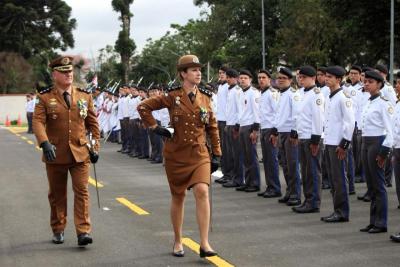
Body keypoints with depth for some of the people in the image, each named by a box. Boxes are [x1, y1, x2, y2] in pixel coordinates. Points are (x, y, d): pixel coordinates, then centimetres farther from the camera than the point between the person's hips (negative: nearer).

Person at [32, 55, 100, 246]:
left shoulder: (85, 96, 6)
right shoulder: (45, 98, -2)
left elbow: (93, 123, 11)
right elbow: (38, 122, -14)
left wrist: (95, 147, 6)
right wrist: (45, 143, -29)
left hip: (80, 153, 1)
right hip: (55, 155, -1)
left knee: (81, 191, -7)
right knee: (57, 194, 11)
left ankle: (83, 232, -7)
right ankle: (58, 230, 25)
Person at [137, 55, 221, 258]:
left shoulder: (205, 97, 3)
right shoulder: (173, 96, -6)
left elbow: (212, 127, 10)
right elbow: (143, 106, -4)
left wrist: (216, 154, 8)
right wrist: (155, 127, -8)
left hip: (199, 153, 2)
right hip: (176, 154, -1)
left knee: (202, 191, -16)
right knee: (178, 197, 9)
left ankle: (204, 244, -13)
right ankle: (178, 242, 24)